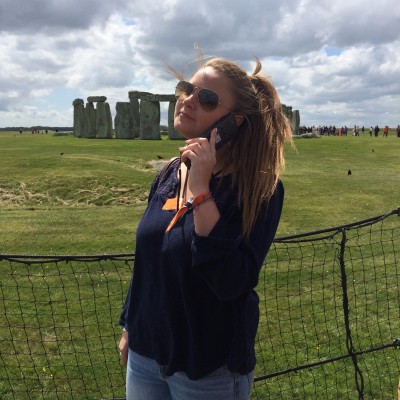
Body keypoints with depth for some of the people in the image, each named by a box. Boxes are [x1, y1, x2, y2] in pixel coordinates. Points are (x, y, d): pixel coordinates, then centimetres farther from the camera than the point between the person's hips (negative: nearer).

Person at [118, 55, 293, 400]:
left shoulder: (257, 187, -19)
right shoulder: (169, 175, 0)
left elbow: (232, 282, -29)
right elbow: (147, 259, 9)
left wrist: (200, 189, -30)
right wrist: (129, 329, 16)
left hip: (210, 366, -5)